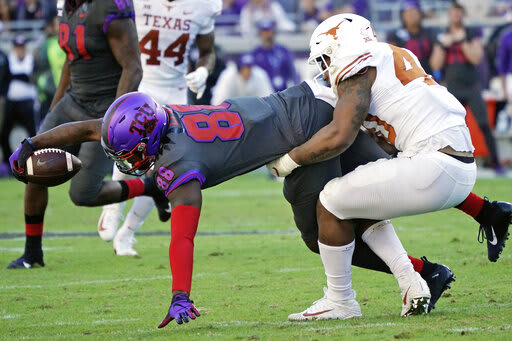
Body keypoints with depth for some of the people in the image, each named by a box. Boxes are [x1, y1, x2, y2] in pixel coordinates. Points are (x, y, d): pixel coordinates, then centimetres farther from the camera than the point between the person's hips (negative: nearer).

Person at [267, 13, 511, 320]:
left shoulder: (360, 67, -3)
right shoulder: (393, 59, 24)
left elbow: (339, 137, -14)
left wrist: (289, 160, -2)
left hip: (435, 167, -9)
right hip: (464, 171, 9)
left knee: (332, 202, 1)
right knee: (361, 207, 24)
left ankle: (340, 301, 10)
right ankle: (411, 285, 12)